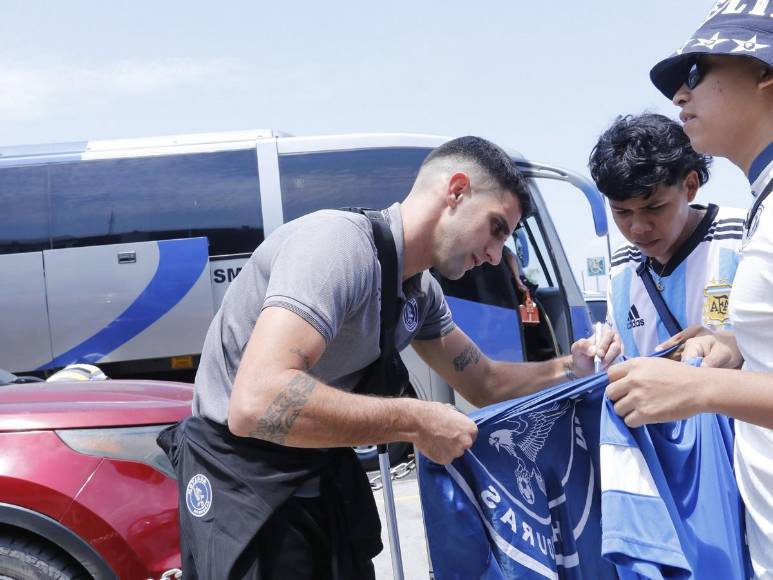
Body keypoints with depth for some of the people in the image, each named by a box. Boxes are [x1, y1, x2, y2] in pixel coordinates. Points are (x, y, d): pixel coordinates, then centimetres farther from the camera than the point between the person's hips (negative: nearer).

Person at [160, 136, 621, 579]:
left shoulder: (421, 291, 2)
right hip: (243, 476, -8)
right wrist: (415, 422, -31)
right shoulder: (340, 242, -27)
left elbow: (483, 383, 16)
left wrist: (568, 369, -2)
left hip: (323, 472, 8)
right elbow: (256, 404, -39)